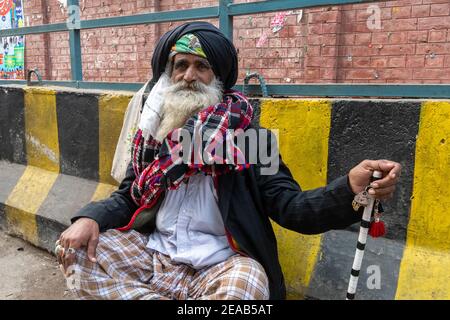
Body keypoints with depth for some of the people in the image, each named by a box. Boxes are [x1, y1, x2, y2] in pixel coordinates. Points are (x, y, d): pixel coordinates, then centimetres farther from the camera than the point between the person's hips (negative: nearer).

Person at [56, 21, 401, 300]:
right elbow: (128, 197, 14)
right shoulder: (155, 131, 8)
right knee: (75, 252, -11)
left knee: (244, 288, -35)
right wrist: (90, 218, -9)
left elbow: (290, 207, -12)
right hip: (153, 254, 4)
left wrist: (350, 189, -32)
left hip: (219, 266, -3)